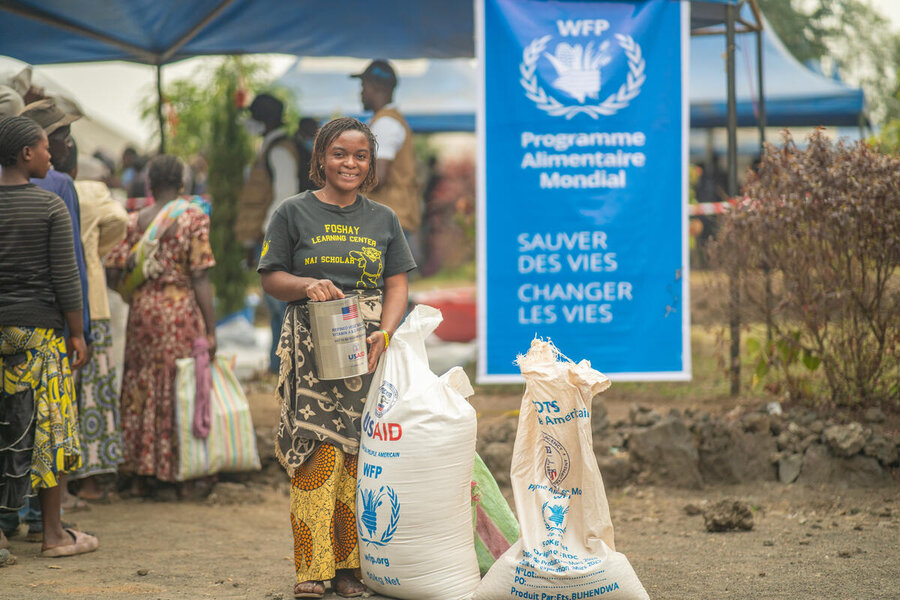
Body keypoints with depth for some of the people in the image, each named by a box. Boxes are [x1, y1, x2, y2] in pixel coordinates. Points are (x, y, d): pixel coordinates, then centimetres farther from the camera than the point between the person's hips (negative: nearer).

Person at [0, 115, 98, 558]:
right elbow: (66, 278, -8)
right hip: (39, 326, -4)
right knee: (46, 426, 2)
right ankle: (53, 533, 6)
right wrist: (77, 334, 0)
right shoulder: (51, 207, -7)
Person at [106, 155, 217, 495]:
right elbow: (200, 279, -11)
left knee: (142, 390, 11)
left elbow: (113, 273, -2)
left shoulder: (133, 222, 3)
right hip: (182, 313, -3)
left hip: (143, 313, 3)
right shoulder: (194, 219, -6)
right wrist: (210, 330, -8)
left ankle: (141, 476, 13)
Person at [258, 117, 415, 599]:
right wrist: (306, 285, -14)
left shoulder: (383, 219, 15)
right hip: (312, 349, -2)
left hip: (367, 348, 3)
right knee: (318, 454, -12)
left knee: (360, 458, -3)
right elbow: (271, 279, 6)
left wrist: (384, 333, -4)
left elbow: (397, 284, 12)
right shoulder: (294, 213, 7)